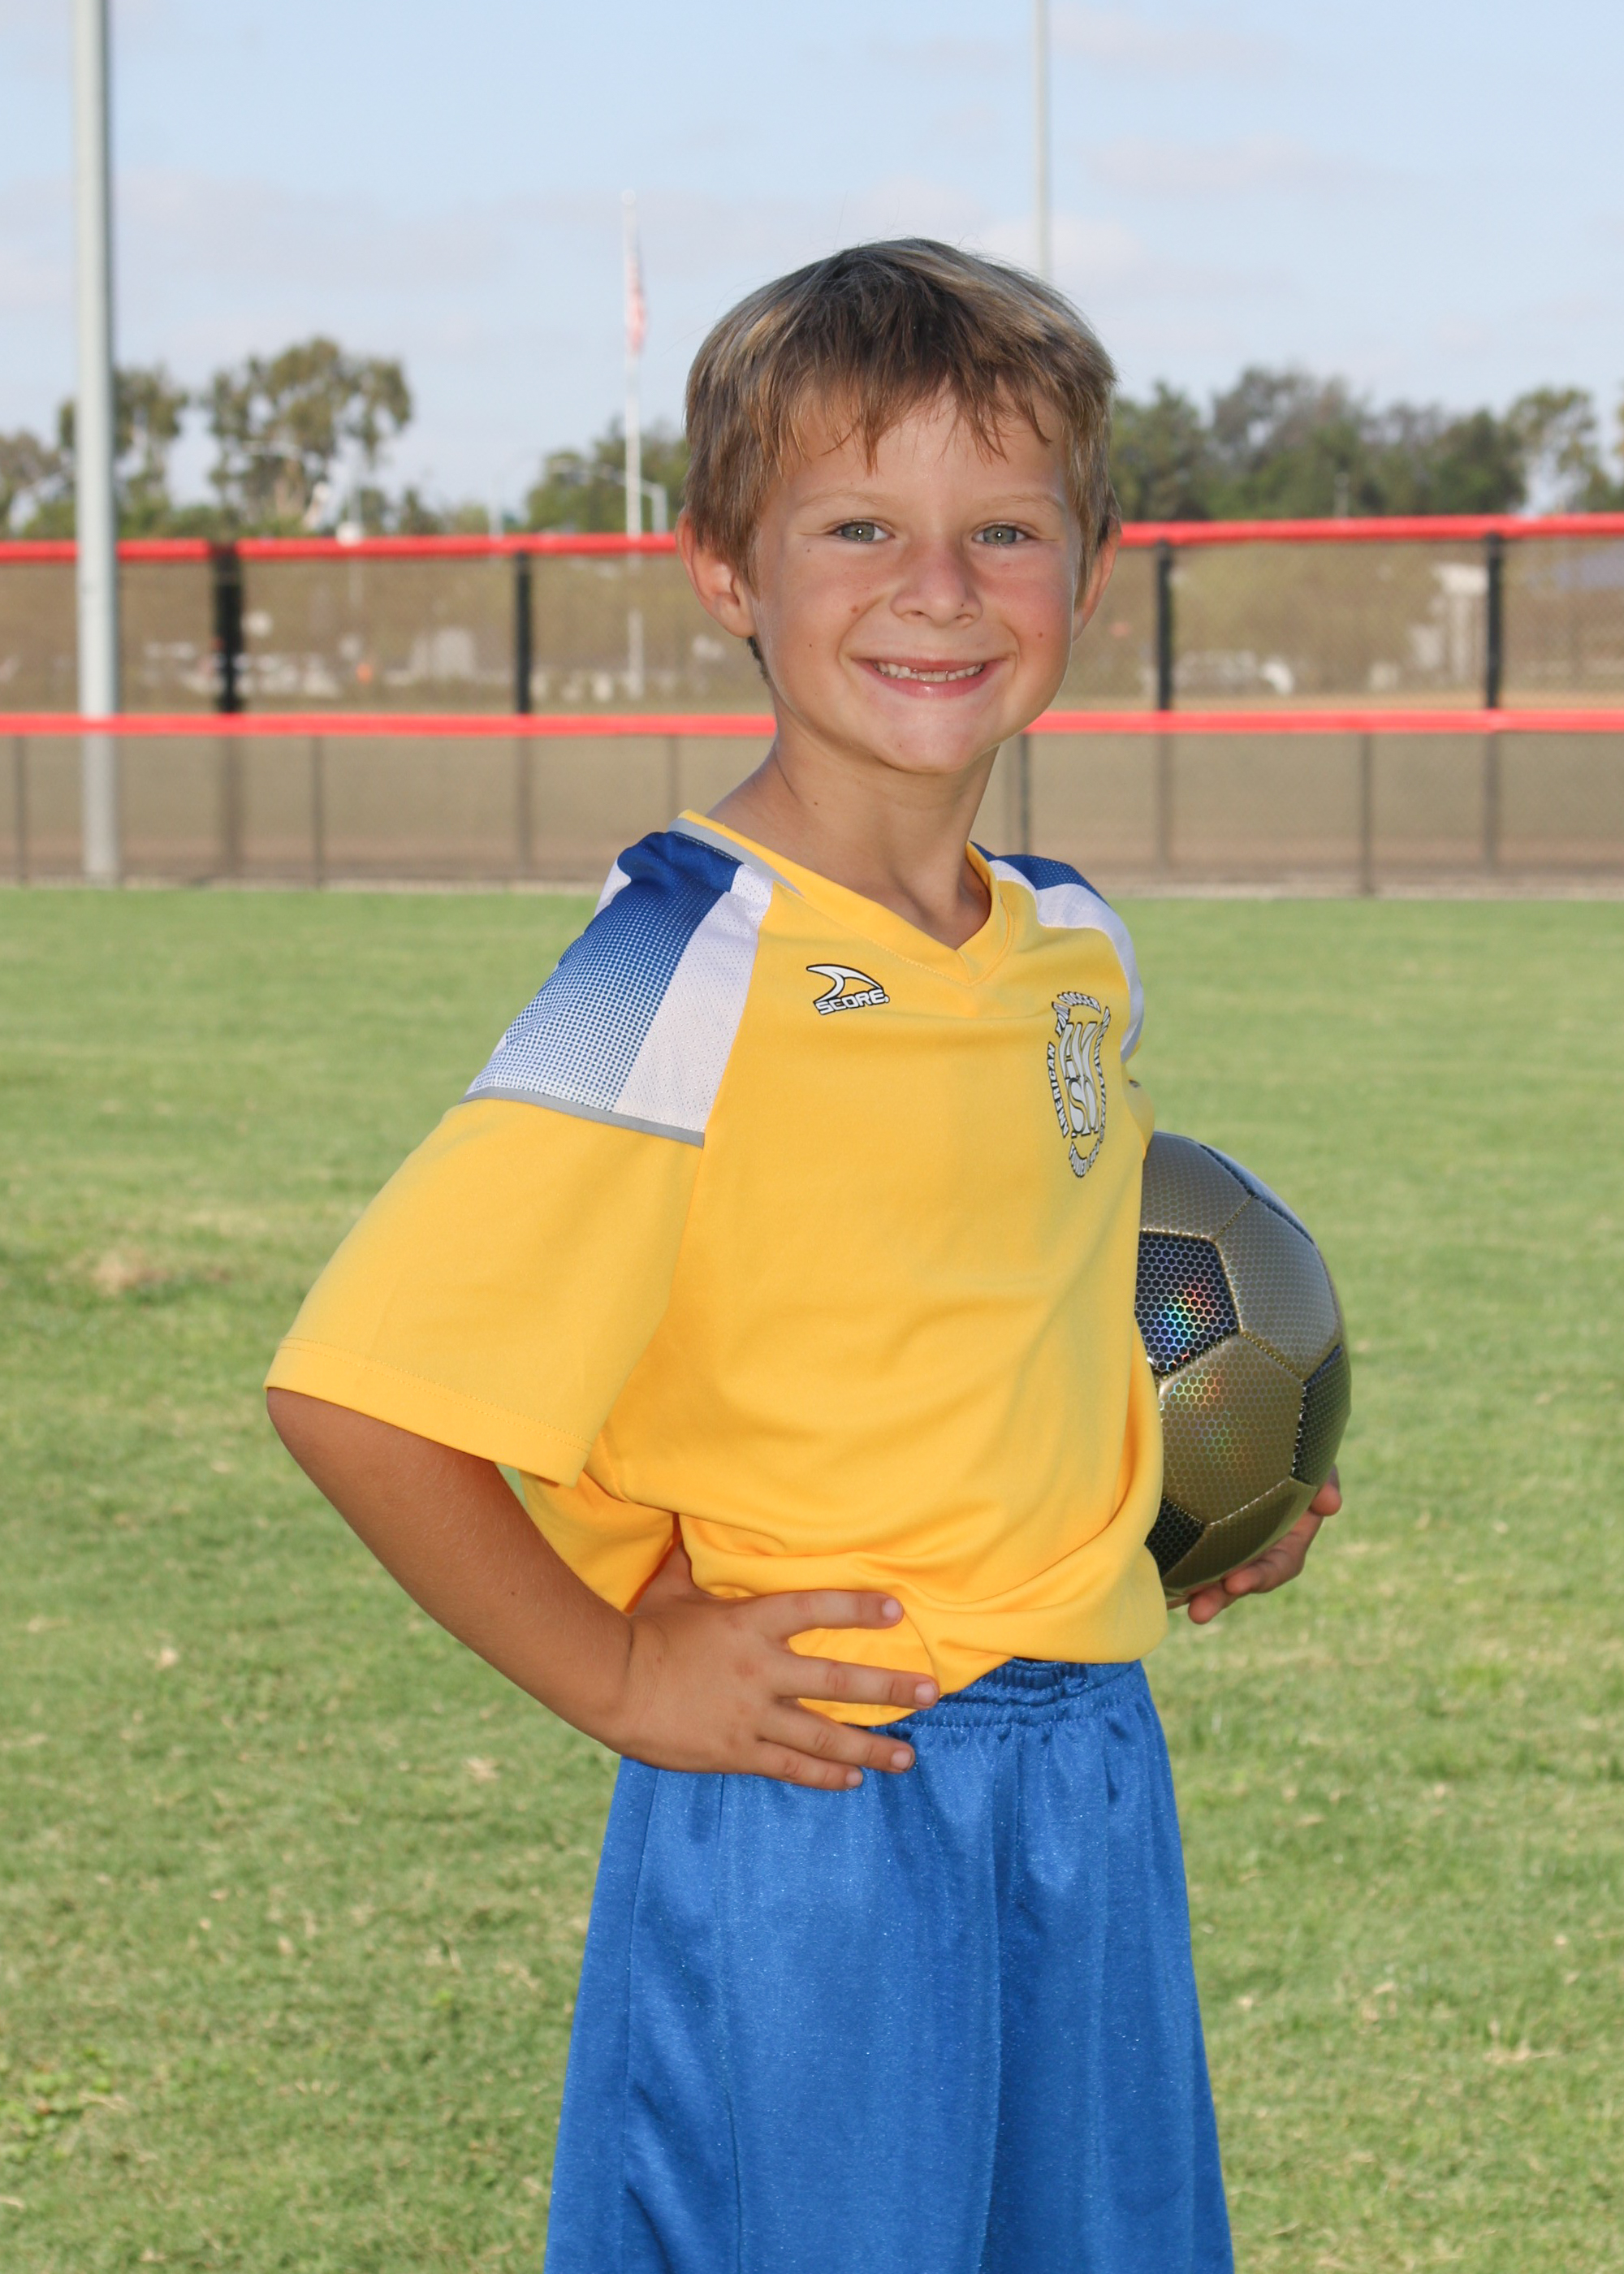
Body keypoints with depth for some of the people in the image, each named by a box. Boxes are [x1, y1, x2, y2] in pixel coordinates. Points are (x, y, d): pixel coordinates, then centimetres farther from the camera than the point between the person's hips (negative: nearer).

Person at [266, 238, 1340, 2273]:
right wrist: (619, 1678, -13)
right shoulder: (692, 967, -15)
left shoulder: (1080, 953, 7)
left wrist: (1185, 1508, 11)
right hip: (802, 1810, -7)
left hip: (1094, 1788, 7)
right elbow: (359, 1393, -20)